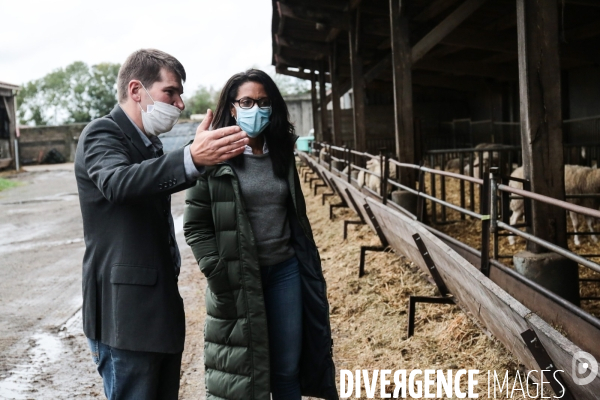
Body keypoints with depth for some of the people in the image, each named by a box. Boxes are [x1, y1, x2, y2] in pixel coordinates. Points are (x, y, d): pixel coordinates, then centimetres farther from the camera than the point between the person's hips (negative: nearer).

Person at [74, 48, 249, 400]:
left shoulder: (150, 144, 15)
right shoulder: (102, 134, -13)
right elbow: (116, 182, -34)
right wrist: (192, 158, -49)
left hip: (163, 309, 9)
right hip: (124, 313, -9)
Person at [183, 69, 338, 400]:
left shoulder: (281, 154, 8)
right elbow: (195, 224, -7)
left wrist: (309, 268, 12)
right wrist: (218, 275, -14)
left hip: (286, 272, 4)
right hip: (238, 279, -4)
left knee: (288, 371, 11)